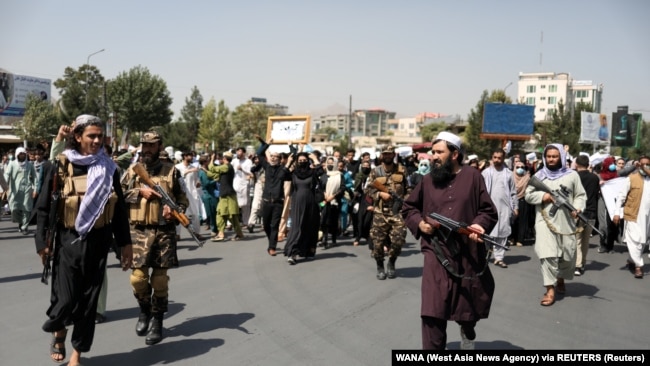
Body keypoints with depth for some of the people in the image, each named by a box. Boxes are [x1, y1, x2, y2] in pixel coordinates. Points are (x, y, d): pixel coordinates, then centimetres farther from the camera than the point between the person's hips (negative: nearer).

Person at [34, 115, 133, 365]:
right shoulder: (60, 166, -5)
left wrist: (125, 243, 7)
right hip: (68, 240, -2)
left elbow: (119, 208, 7)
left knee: (88, 299, 7)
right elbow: (44, 206, -1)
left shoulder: (108, 168, 4)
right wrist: (42, 241, -5)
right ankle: (58, 331, 31)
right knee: (65, 298, -3)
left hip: (98, 242, 2)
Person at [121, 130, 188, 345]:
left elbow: (183, 199, 8)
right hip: (139, 231, 1)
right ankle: (144, 310, 26)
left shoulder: (171, 171, 5)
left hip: (164, 231, -1)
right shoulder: (132, 171, 8)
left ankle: (157, 321, 16)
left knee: (159, 278, 3)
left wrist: (175, 211, -11)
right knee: (138, 276, -2)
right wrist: (139, 191, -10)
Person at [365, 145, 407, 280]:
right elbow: (368, 189, 3)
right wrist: (380, 194, -13)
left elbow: (409, 187, 12)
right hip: (380, 212, 0)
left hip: (398, 210, 0)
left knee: (398, 240, -5)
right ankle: (380, 266, 20)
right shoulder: (375, 172, 4)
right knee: (378, 241, 1)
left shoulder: (402, 170, 6)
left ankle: (392, 263, 20)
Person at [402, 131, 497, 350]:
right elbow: (408, 208, 16)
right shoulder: (428, 180, 5)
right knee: (432, 312, -8)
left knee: (470, 305, 19)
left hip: (468, 254, 0)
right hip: (437, 254, 0)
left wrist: (480, 224, -20)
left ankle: (467, 332, 51)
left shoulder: (472, 177, -1)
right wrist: (419, 223, -2)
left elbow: (489, 211, 0)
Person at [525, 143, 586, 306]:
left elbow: (581, 195, 4)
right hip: (545, 221, -1)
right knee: (547, 254, -11)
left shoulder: (572, 175, 5)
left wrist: (577, 208, -14)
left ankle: (560, 279, 40)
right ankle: (550, 290, -7)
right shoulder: (539, 175, 6)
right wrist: (544, 196, -11)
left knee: (567, 255, 11)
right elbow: (528, 195, 5)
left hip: (566, 222, 1)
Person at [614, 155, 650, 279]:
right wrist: (617, 212, -6)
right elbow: (622, 196, -2)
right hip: (633, 215, -4)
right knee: (635, 240, -8)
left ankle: (631, 260, 30)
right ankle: (638, 266, 0)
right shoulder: (631, 178, -3)